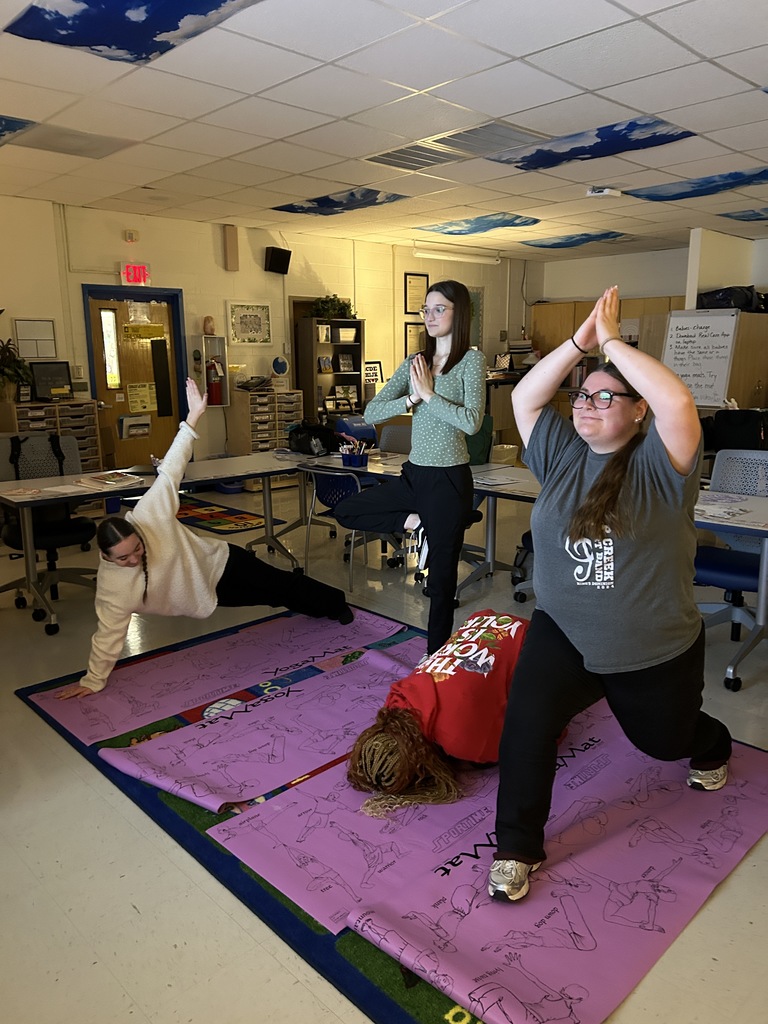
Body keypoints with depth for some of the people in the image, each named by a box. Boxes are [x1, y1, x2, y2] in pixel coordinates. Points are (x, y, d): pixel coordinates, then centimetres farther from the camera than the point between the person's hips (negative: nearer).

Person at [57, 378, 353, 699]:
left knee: (280, 583, 18)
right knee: (274, 597, 18)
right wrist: (93, 680, -18)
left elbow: (170, 469, -29)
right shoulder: (111, 585, -28)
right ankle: (326, 607, 48)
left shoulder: (148, 514, -32)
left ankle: (334, 602, 47)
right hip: (210, 592, 1)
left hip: (219, 562, -1)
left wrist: (192, 417, -30)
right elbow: (108, 633, -21)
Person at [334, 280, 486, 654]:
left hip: (449, 478, -6)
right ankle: (416, 525, 14)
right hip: (414, 473, 7)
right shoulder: (414, 363, 8)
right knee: (345, 511, 14)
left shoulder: (471, 359, -7)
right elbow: (371, 413, 1)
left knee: (441, 575, 4)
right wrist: (411, 399, -12)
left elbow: (472, 421, -21)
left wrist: (429, 394, -14)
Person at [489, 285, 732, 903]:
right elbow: (524, 398, -3)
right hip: (563, 634, 3)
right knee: (527, 723, -21)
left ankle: (713, 744, 63)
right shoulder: (562, 455, -1)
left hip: (656, 650, -2)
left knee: (665, 739, 24)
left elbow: (678, 403, -33)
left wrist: (613, 343, -24)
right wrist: (580, 343, -12)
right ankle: (517, 849, -1)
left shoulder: (658, 464, -15)